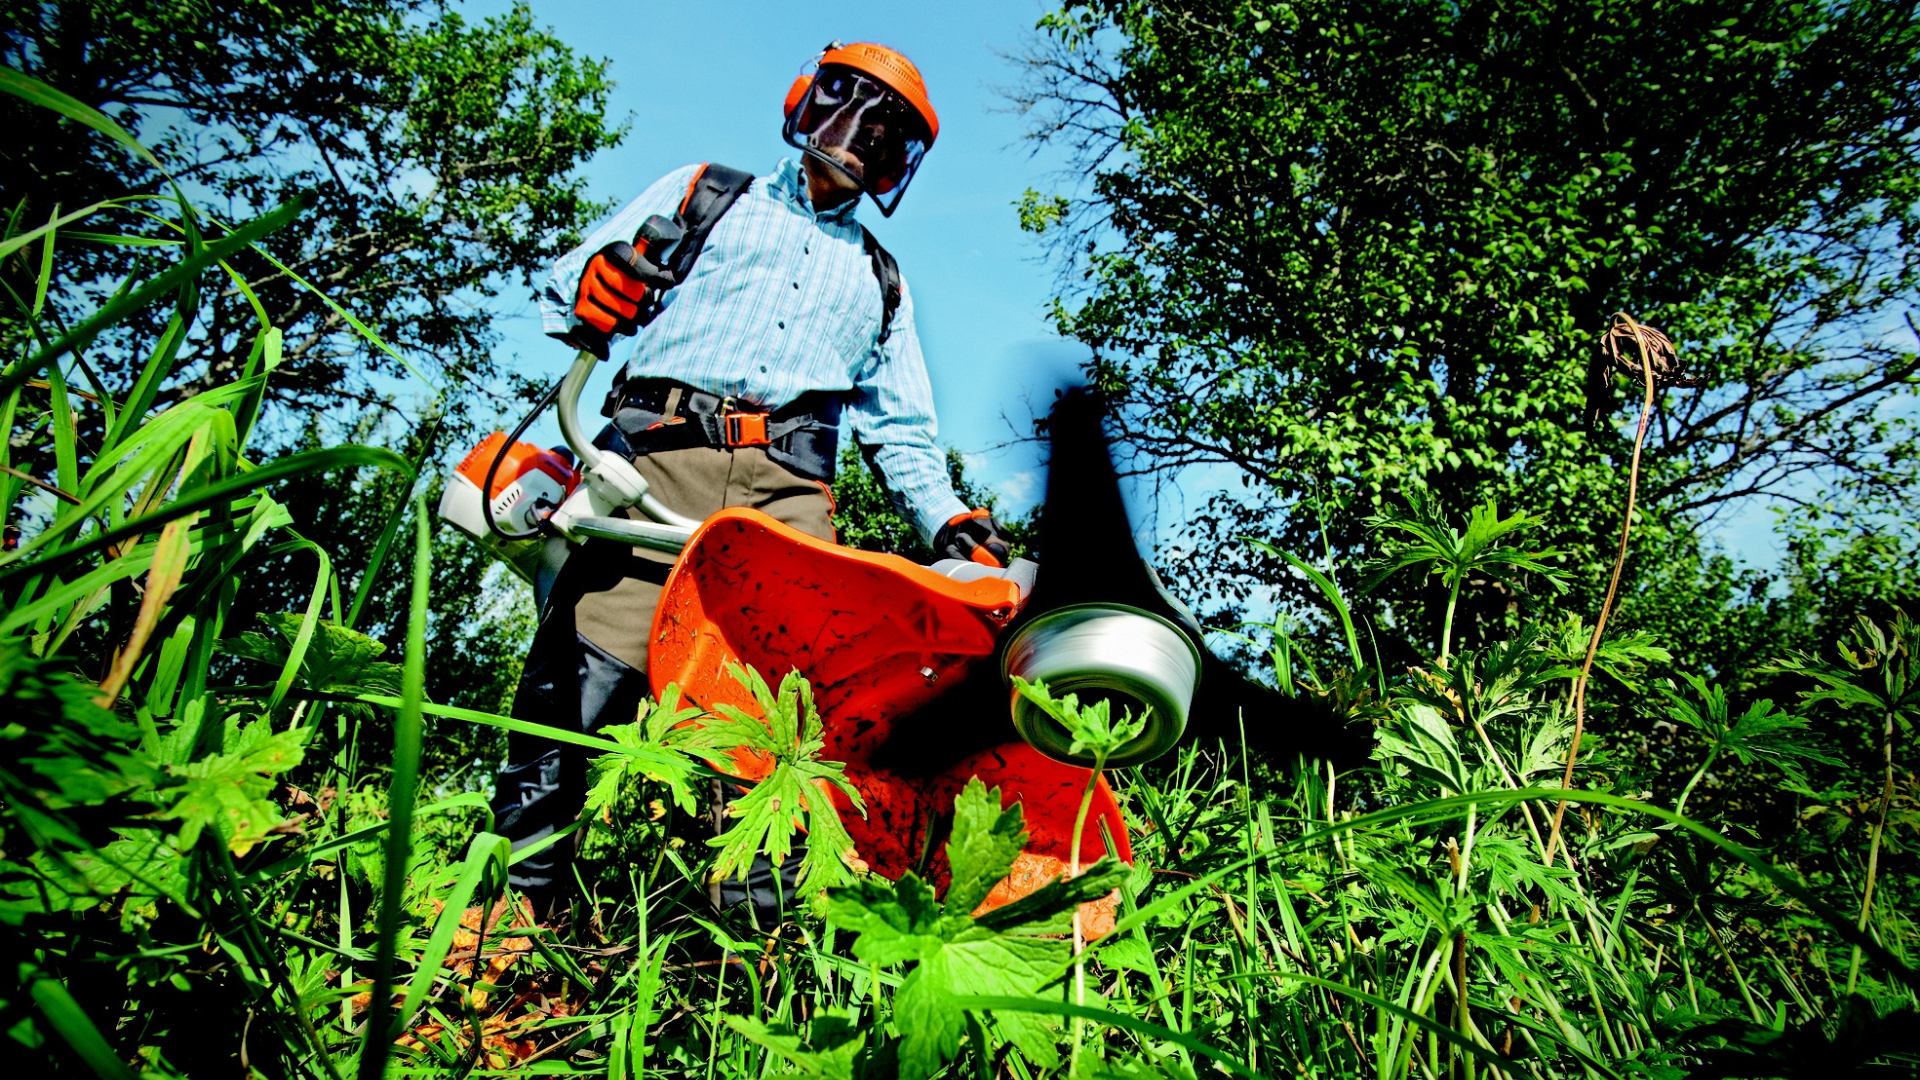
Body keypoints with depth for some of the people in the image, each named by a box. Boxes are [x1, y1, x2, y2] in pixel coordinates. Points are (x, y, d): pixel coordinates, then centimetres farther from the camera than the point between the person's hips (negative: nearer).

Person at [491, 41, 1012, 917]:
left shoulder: (879, 278, 32)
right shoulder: (705, 191, 25)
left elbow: (901, 430, 27)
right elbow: (568, 286, 18)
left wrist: (948, 521, 11)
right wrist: (592, 289, -7)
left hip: (788, 489, 2)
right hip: (661, 453, -2)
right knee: (585, 667, -17)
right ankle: (518, 890, -10)